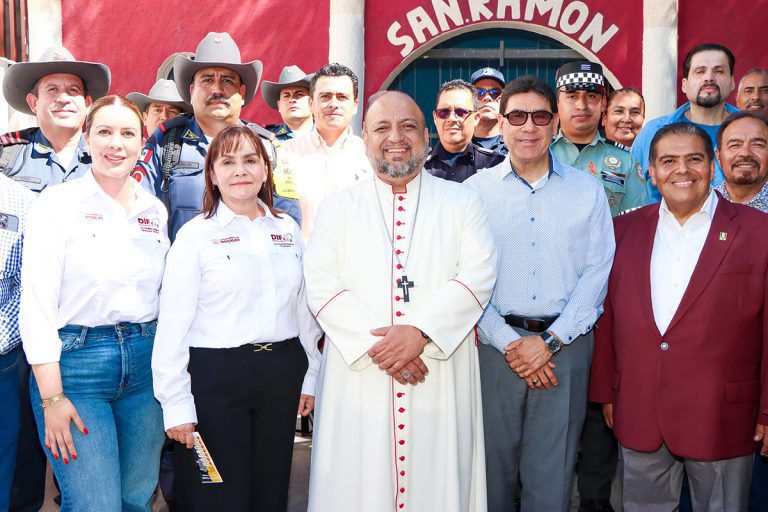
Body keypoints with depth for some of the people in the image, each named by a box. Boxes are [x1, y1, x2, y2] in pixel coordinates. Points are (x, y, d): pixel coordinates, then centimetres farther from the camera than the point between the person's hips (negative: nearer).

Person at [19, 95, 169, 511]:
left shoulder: (155, 210, 9)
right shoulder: (57, 204, -5)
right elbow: (37, 306, -10)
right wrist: (52, 397, -14)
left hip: (145, 364, 5)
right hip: (76, 363, -5)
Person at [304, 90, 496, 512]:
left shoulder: (462, 202, 9)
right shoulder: (336, 208, 11)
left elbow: (477, 276, -4)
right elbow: (321, 284, -1)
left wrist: (420, 332, -17)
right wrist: (376, 342, -14)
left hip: (442, 381, 0)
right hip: (357, 378, 1)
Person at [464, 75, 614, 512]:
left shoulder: (588, 190, 7)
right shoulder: (476, 190, 4)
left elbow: (597, 274, 2)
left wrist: (551, 342, -8)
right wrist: (508, 343, -10)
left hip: (566, 346, 1)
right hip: (496, 342, 0)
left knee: (553, 475, 6)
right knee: (492, 465, 7)